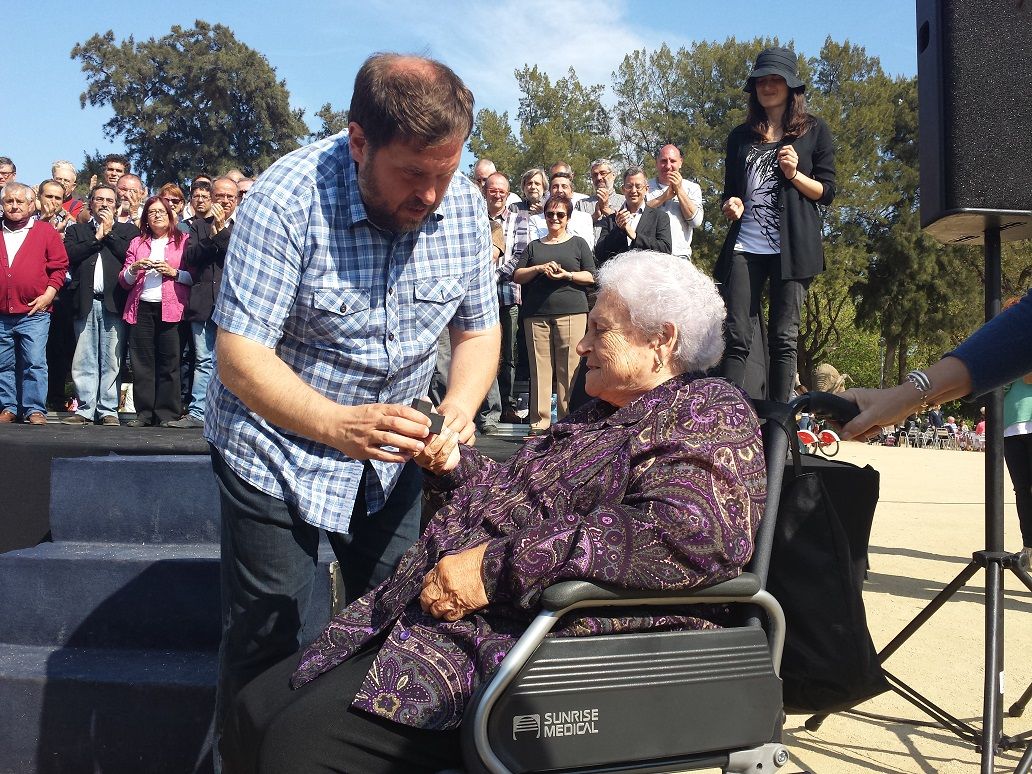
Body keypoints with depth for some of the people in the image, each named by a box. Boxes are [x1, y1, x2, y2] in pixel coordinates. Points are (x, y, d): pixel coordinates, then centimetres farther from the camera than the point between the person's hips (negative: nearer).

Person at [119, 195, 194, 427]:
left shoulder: (183, 241, 10)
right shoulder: (137, 243, 19)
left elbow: (194, 276, 3)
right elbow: (124, 281, 15)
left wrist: (174, 272, -12)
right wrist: (134, 269, -4)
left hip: (171, 308, -3)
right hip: (142, 307, 3)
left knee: (169, 362, -6)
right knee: (142, 361, 0)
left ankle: (168, 413, -1)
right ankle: (144, 413, 5)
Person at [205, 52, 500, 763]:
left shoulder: (464, 206, -10)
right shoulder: (288, 198, -24)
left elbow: (478, 331, 0)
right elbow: (240, 354, -25)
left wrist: (457, 412, -20)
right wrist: (337, 425, -40)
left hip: (389, 453, 4)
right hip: (276, 447, -4)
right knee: (268, 640, 2)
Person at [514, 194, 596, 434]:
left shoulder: (578, 244, 15)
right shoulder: (534, 246, 21)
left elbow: (591, 277, 8)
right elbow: (517, 275, 13)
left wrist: (567, 275, -8)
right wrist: (540, 268, -3)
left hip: (571, 313, -2)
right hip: (536, 314, 2)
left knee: (569, 369, -8)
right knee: (540, 368, -3)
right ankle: (539, 423, 0)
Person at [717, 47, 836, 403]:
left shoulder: (814, 130, 11)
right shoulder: (741, 136, 20)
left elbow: (827, 192, 7)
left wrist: (795, 174, -11)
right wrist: (731, 204, 1)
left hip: (791, 246, -2)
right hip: (745, 244, 2)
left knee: (783, 339, -3)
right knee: (736, 336, -7)